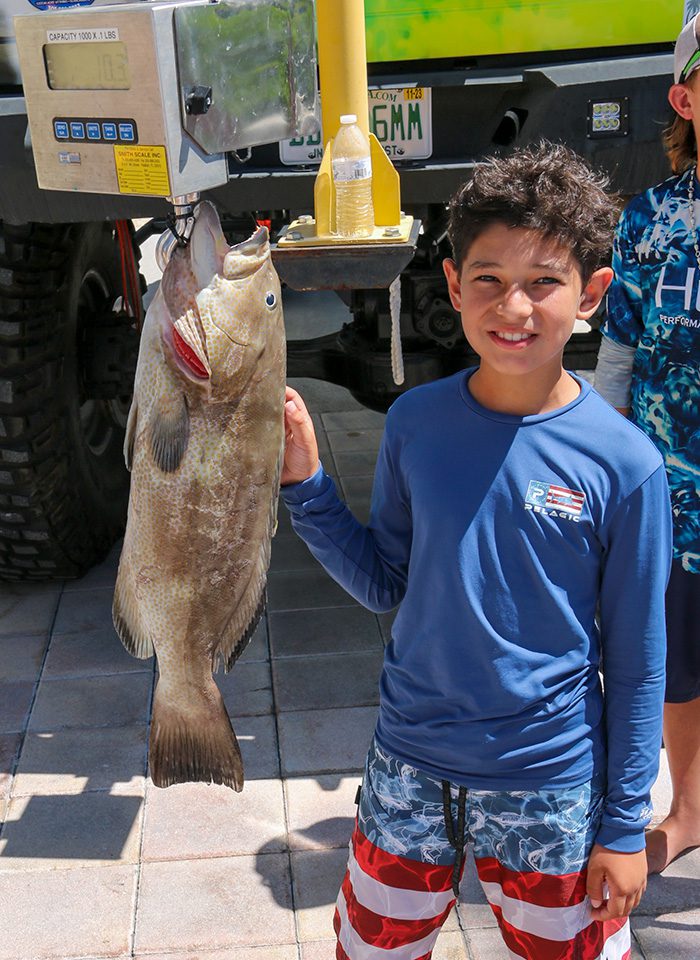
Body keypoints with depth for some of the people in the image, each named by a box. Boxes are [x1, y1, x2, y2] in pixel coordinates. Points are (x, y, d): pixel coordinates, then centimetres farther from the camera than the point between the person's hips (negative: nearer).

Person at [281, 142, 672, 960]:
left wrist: (625, 826, -3)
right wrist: (304, 482, -9)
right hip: (408, 769, 3)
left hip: (550, 791, -2)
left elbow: (636, 666, -7)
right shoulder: (416, 423, -7)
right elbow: (384, 584, 2)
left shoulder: (624, 464, -16)